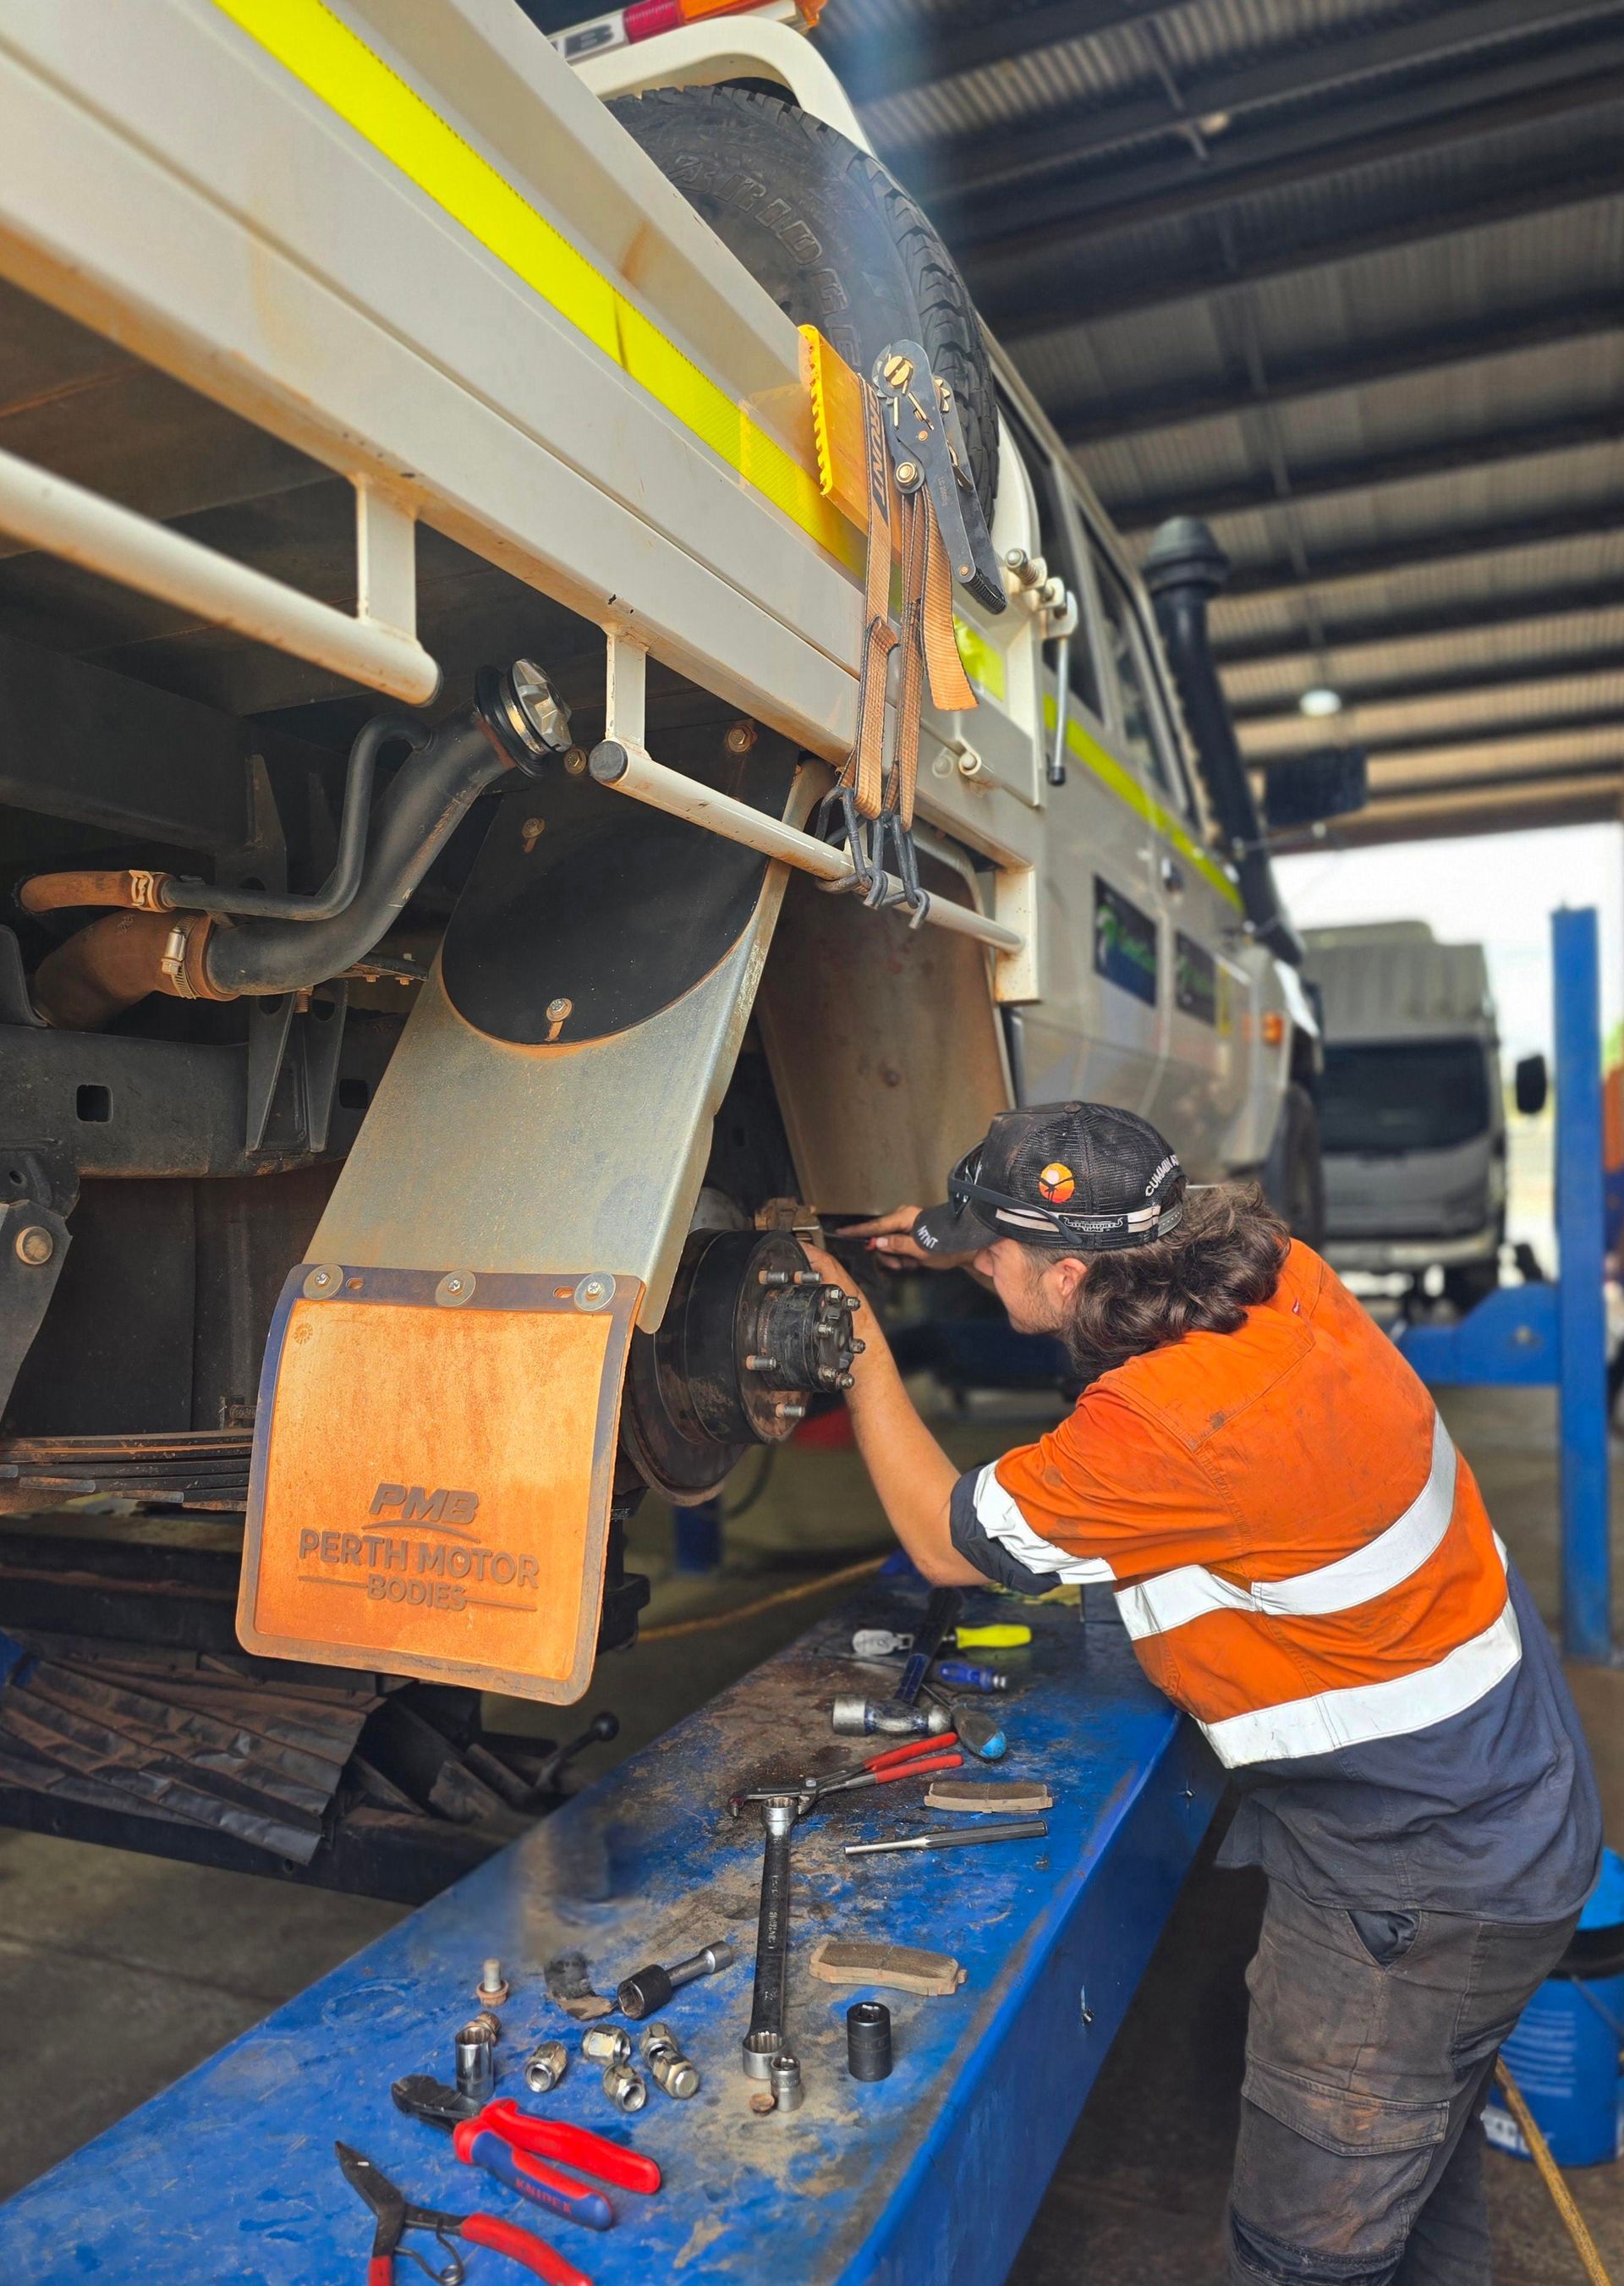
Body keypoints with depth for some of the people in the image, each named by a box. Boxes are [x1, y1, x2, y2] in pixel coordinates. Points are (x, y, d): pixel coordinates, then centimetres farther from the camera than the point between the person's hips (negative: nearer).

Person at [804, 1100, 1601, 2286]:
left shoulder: (1165, 1430, -34)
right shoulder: (1281, 1273, -10)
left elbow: (945, 1538, -15)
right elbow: (1135, 1255, 16)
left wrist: (858, 1339, -5)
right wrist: (969, 1237, 10)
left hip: (1422, 1882, -9)